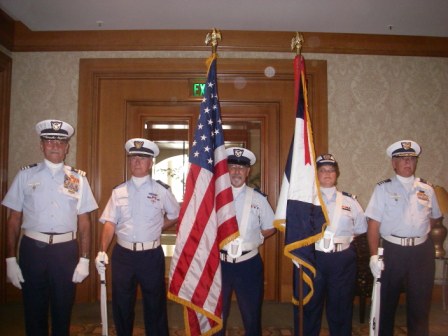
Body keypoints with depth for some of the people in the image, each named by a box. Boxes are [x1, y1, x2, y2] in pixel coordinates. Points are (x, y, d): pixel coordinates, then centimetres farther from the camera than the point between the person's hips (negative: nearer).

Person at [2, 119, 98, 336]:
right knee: (34, 312, 13)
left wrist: (84, 260, -3)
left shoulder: (78, 179, 2)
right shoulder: (26, 176, 2)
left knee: (62, 312, 14)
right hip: (32, 249, 0)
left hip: (66, 251, 0)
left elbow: (84, 222, 2)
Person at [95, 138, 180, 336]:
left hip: (151, 255, -2)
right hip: (123, 254, 2)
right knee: (121, 305, 14)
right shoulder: (118, 192, 3)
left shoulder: (162, 190, -2)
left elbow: (175, 216, 9)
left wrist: (156, 228, 1)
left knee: (155, 305, 10)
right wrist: (102, 251, -14)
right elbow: (110, 223, -3)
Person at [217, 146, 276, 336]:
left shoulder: (258, 198, 0)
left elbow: (270, 228, 9)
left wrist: (254, 238, -1)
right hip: (220, 263, 0)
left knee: (252, 315, 15)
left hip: (248, 264, 0)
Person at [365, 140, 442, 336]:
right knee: (386, 303, 11)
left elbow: (435, 217, 20)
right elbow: (373, 225, -8)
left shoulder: (426, 189, 7)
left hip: (421, 253, 3)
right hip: (392, 251, -3)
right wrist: (374, 256, -15)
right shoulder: (383, 189, -4)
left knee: (420, 305, 12)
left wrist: (420, 234, 5)